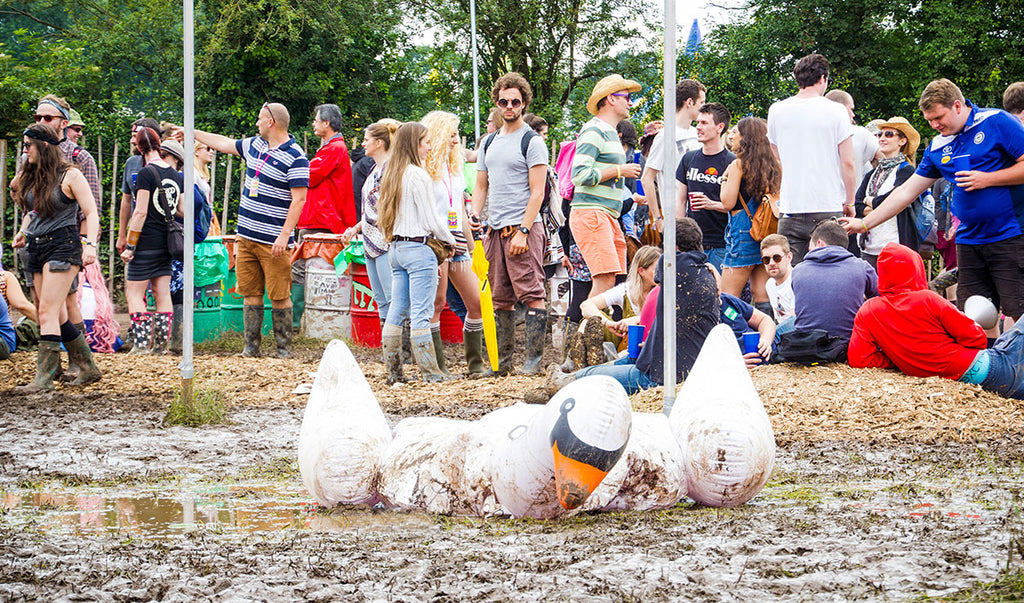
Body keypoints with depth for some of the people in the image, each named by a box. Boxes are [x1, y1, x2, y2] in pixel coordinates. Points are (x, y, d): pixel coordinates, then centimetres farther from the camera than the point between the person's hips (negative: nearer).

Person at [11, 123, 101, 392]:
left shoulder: (70, 175, -6)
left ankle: (44, 377, -15)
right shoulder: (30, 178, 14)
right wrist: (24, 232, 12)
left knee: (48, 311, -14)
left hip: (63, 245, -8)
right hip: (37, 248, 8)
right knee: (57, 317, 7)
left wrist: (90, 244, -21)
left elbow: (91, 213, -8)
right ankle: (88, 369, 17)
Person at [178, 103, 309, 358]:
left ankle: (283, 348, 3)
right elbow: (224, 143, 29)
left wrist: (284, 235, -21)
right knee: (250, 293, 7)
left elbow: (299, 199, -15)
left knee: (279, 296, -4)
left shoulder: (295, 158, -12)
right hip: (246, 238, 7)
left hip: (273, 242, -7)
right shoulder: (255, 145, 12)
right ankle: (251, 346, 11)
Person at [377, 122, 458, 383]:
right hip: (418, 249, -8)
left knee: (396, 312, 9)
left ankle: (394, 372, 11)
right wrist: (450, 241, 3)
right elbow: (431, 219, -12)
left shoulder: (392, 175, 11)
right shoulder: (418, 176, -13)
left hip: (396, 247, 8)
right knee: (421, 313, -7)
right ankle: (430, 372, -5)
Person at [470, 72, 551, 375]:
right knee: (501, 299, 9)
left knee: (531, 294, -10)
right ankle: (503, 361, 13)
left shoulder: (532, 141, -3)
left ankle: (534, 359, -10)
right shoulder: (488, 142, 18)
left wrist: (522, 232, -16)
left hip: (523, 228, -7)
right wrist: (475, 215, 3)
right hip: (495, 230, 7)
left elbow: (537, 192, -9)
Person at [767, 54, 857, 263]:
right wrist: (849, 202, 6)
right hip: (829, 208, -2)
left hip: (790, 207, 2)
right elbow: (848, 163, -4)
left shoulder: (777, 111, 5)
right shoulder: (836, 112, -4)